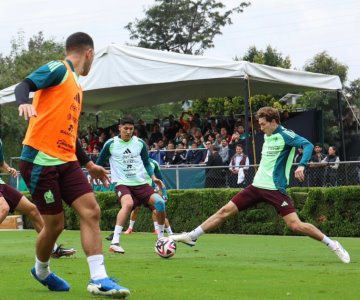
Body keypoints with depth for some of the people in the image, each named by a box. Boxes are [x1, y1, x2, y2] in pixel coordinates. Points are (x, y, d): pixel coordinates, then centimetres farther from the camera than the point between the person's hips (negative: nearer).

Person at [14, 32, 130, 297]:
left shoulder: (76, 85, 22)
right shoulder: (58, 69, -4)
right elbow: (24, 86, -20)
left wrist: (89, 164, 29)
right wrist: (24, 103, -43)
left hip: (66, 161, 8)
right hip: (40, 159, -8)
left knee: (91, 210, -7)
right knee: (55, 224, -2)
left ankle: (98, 278, -9)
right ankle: (41, 271, 26)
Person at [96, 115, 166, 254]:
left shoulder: (140, 143, 7)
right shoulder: (111, 144, -1)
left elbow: (146, 163, 17)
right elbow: (99, 162, 13)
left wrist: (153, 177, 3)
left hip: (141, 183, 4)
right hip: (122, 184, -4)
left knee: (159, 202, -17)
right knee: (128, 203, -36)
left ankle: (161, 238, 7)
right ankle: (114, 243, -36)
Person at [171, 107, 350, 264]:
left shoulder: (284, 135, -11)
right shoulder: (267, 136, 13)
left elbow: (308, 145, -23)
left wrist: (302, 165, -36)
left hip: (275, 189, -7)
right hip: (257, 186, 7)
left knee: (295, 225, -16)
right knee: (225, 211, 4)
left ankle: (333, 245, -1)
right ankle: (192, 237, 10)